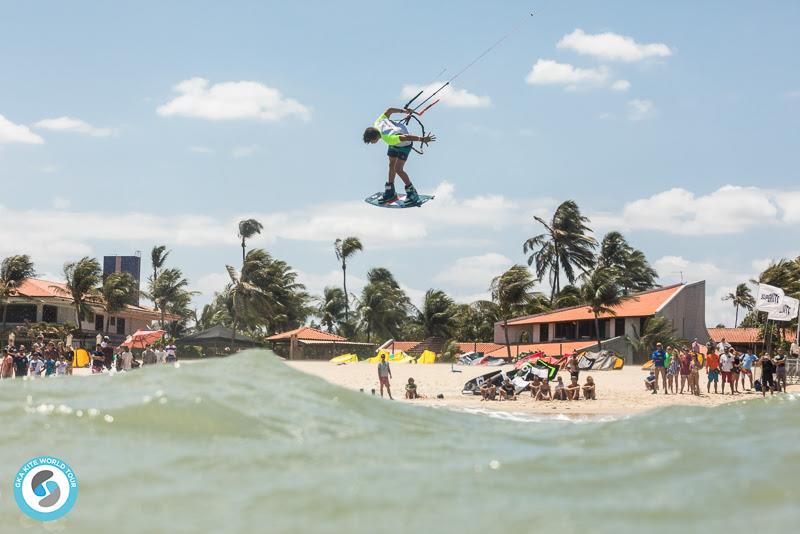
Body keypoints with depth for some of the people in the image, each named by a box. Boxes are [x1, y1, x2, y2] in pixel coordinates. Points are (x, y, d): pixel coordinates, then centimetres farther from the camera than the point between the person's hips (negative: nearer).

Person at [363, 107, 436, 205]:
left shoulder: (388, 138, -44)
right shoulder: (377, 124, -21)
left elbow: (406, 137, -45)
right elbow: (389, 110, -10)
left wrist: (422, 139, -43)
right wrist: (404, 111, 1)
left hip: (404, 145, -8)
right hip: (394, 144, 8)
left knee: (398, 169, -14)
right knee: (391, 165, 16)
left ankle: (412, 193, -1)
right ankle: (390, 191, 30)